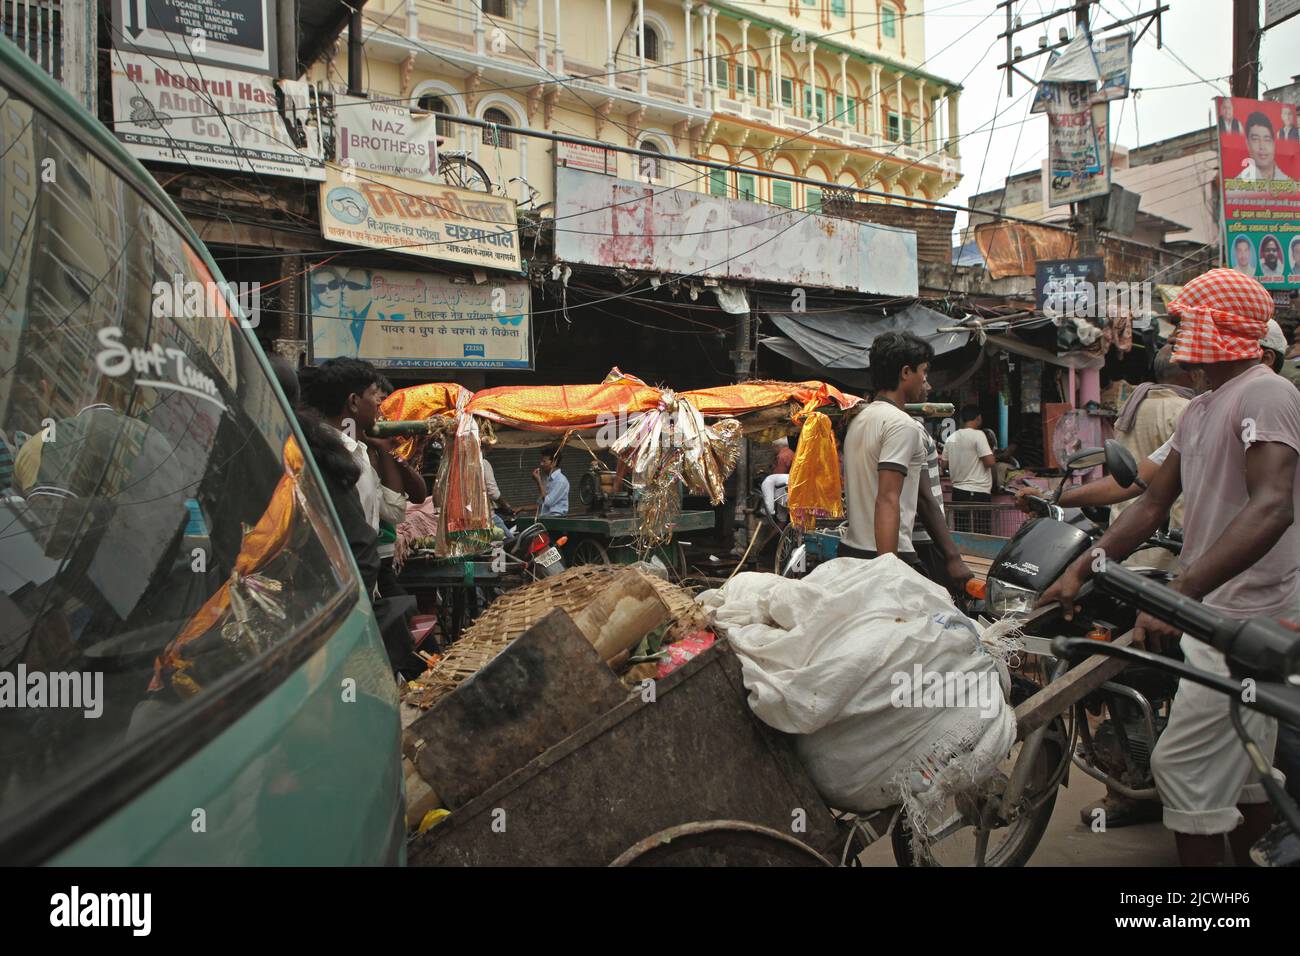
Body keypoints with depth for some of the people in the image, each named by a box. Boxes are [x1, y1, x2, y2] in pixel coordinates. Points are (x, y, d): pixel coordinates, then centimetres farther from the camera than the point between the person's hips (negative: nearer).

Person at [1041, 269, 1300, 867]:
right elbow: (1154, 504, 13)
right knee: (1242, 769, 19)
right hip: (1219, 611, 10)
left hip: (1242, 618, -10)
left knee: (1183, 765, -7)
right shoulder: (1200, 410, 15)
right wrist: (1080, 570, 3)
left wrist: (1181, 593, -41)